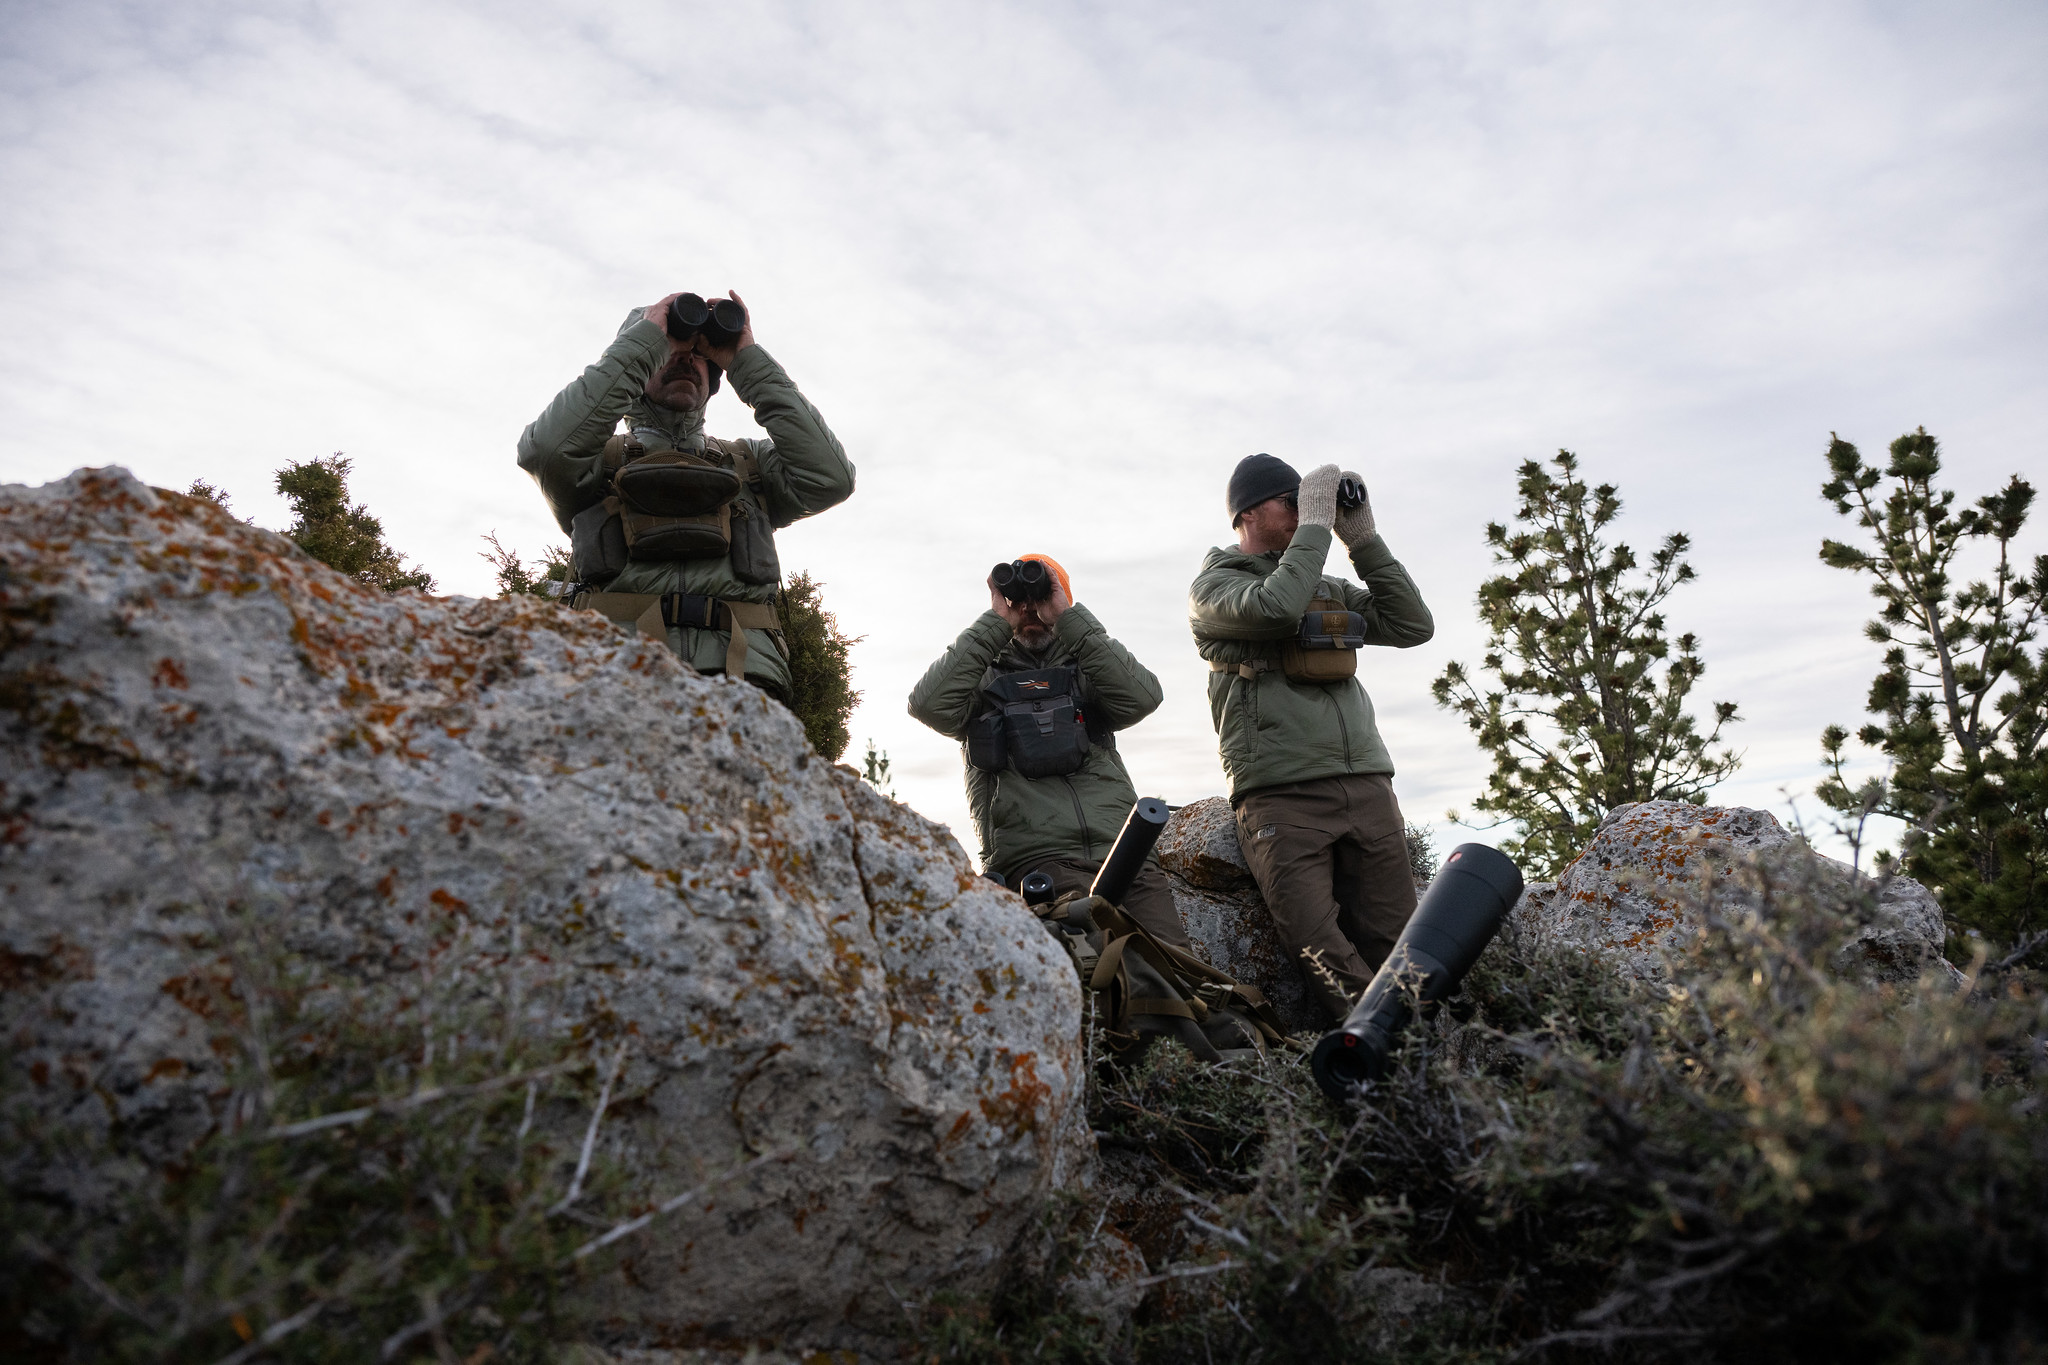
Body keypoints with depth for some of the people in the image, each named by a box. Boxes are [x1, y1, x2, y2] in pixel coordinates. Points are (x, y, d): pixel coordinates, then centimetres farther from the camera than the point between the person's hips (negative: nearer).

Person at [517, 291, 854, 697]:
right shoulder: (602, 457, 22)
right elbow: (545, 449, -2)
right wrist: (644, 341, 5)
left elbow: (830, 479, 7)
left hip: (739, 675, 1)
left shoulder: (750, 461, 27)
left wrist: (750, 363, 12)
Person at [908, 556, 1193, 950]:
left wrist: (1068, 617, 4)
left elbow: (1142, 697, 3)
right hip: (1035, 857, -2)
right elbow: (930, 704, -1)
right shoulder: (985, 679, 21)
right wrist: (994, 621, 4)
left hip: (1122, 848, 3)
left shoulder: (1086, 673, 26)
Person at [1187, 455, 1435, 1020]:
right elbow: (1275, 607, -15)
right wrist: (1316, 525, -4)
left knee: (1395, 942, -4)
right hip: (1282, 797, -5)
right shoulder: (1213, 585, 7)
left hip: (1366, 786, 5)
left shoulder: (1330, 589, 25)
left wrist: (1363, 539, 11)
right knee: (1323, 953, -15)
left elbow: (1414, 626, 14)